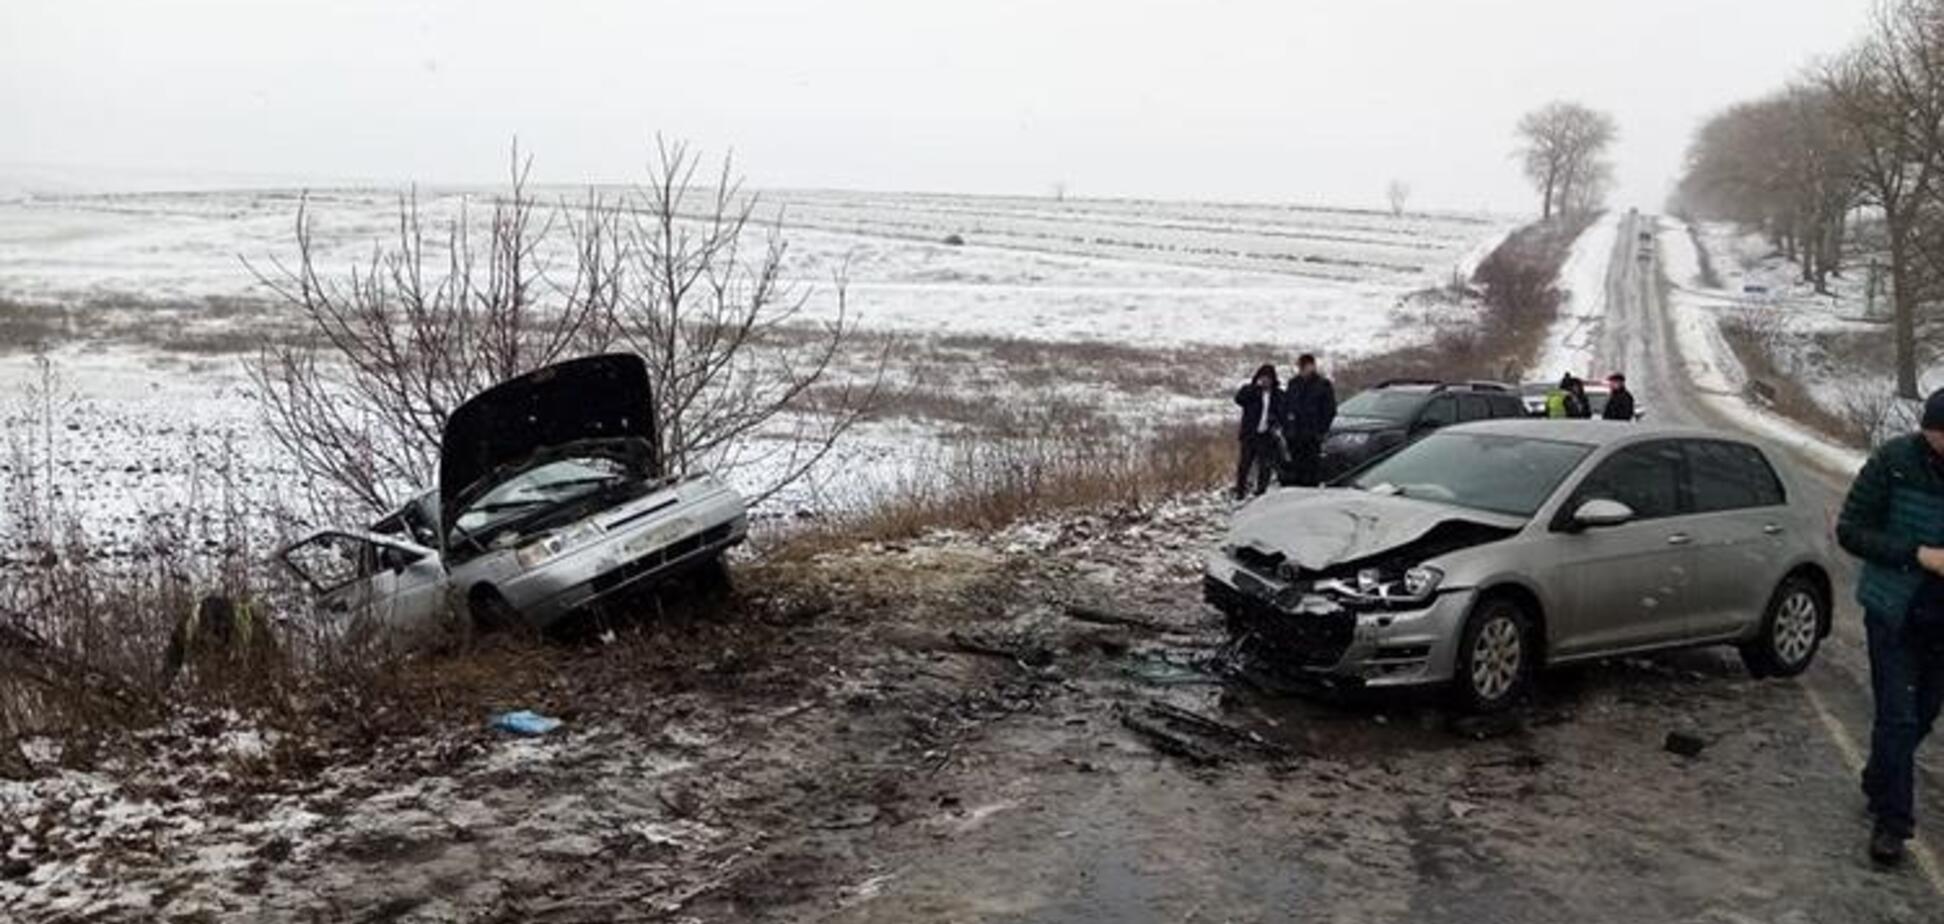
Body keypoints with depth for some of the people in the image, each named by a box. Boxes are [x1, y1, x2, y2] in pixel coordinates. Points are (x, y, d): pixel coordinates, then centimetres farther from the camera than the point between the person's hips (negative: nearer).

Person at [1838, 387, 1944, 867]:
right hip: (1895, 613, -4)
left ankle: (1879, 786, 39)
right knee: (1897, 718, -3)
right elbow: (1850, 530, -12)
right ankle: (1892, 821, 7)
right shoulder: (1895, 462, -16)